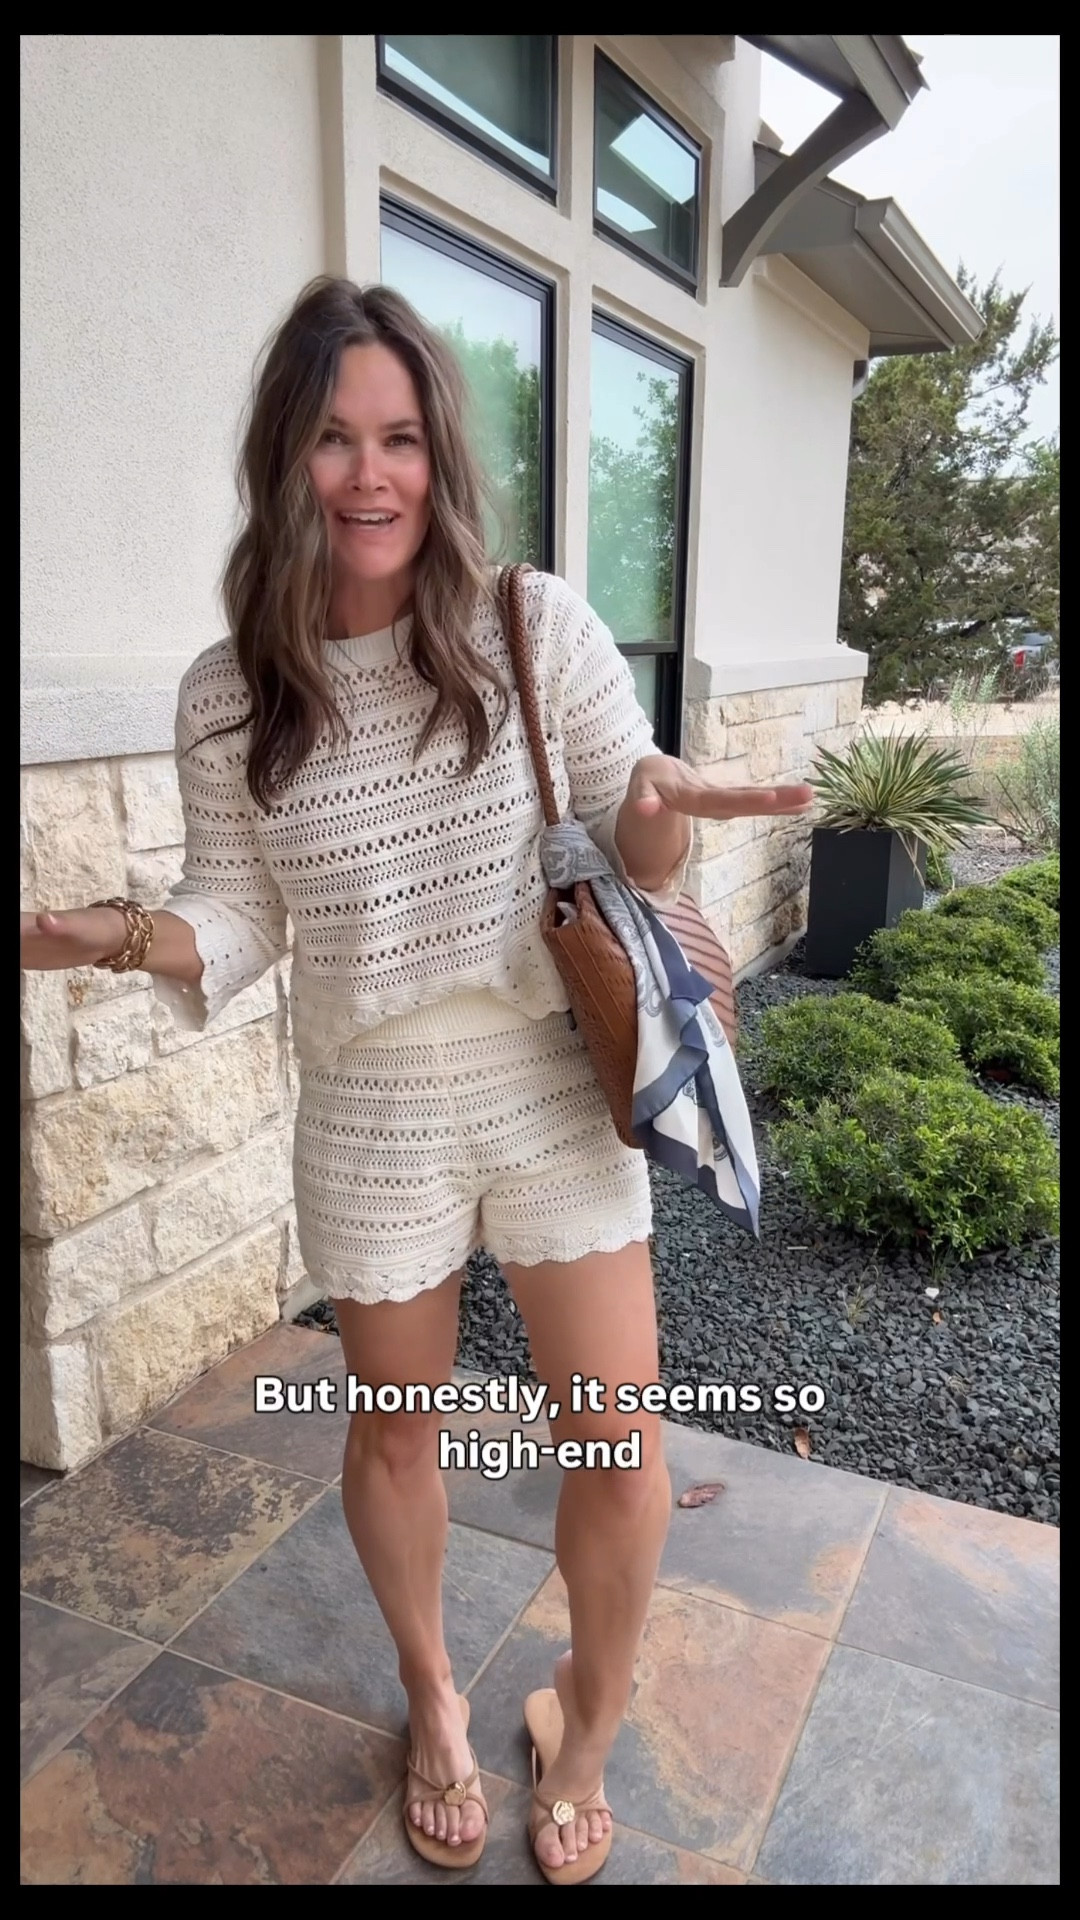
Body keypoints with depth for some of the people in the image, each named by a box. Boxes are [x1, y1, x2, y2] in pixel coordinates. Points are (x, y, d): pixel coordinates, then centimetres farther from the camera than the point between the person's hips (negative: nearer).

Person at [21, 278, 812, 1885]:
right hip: (369, 1120, 1)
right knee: (396, 1429, 18)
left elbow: (635, 866, -4)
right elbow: (239, 921, 1)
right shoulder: (228, 699, -5)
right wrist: (131, 934, -19)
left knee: (620, 1438, 7)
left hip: (558, 1092, 0)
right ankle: (433, 1699, 49)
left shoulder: (542, 627, -9)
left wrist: (660, 820, -27)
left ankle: (587, 1725, 40)